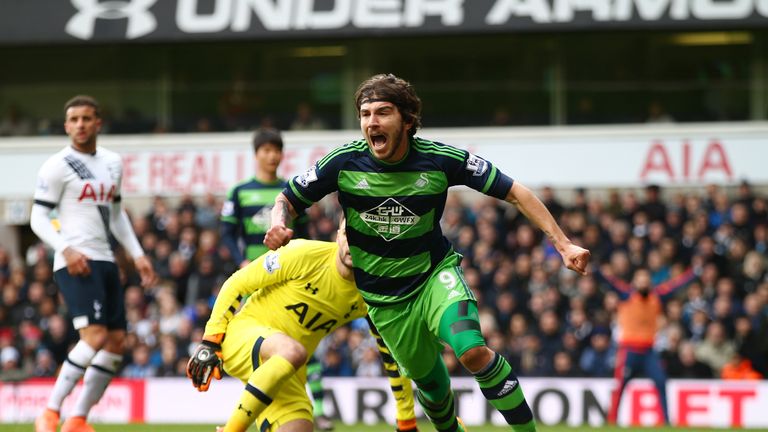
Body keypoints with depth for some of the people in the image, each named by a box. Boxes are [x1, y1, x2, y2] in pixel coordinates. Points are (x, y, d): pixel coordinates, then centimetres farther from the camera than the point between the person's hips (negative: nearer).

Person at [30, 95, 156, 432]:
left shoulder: (112, 163, 15)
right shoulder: (58, 166, -5)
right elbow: (38, 218, -6)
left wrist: (137, 254, 18)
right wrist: (66, 249, -21)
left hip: (105, 261, 8)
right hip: (75, 263, -8)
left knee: (116, 340, 3)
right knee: (95, 335, -21)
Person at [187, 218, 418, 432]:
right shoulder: (305, 255, -17)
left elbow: (393, 360, 6)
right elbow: (236, 284, -9)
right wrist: (210, 342, -13)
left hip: (290, 370, 5)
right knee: (293, 351, -39)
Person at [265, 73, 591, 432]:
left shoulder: (441, 159, -18)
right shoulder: (344, 162, -15)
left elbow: (514, 192, -12)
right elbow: (287, 199, -2)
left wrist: (563, 244, -17)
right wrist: (279, 224, -26)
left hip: (436, 274, -2)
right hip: (385, 299, 2)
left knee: (473, 352, -27)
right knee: (428, 380, 10)